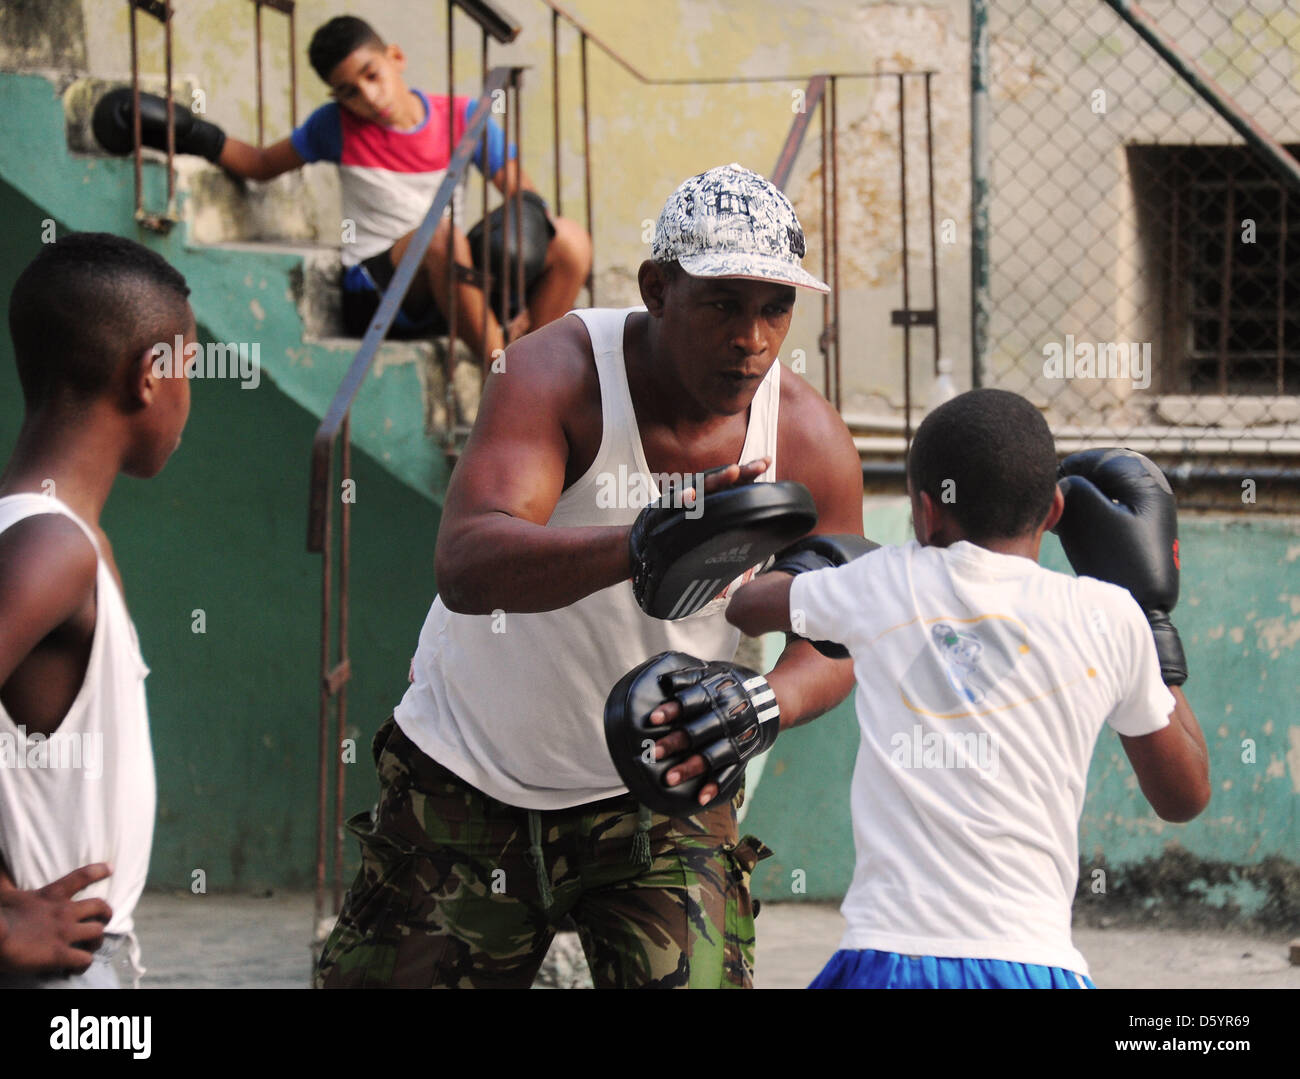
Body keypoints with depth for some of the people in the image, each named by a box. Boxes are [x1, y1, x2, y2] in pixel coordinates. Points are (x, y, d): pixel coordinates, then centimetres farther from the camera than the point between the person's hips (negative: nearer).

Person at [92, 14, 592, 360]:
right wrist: (194, 138, 2)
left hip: (456, 282, 3)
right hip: (373, 292, -3)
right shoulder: (337, 127, 5)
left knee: (570, 241, -20)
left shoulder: (461, 117, 6)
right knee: (441, 231, -38)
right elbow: (262, 164, 17)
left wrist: (527, 214, -15)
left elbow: (522, 190, 8)